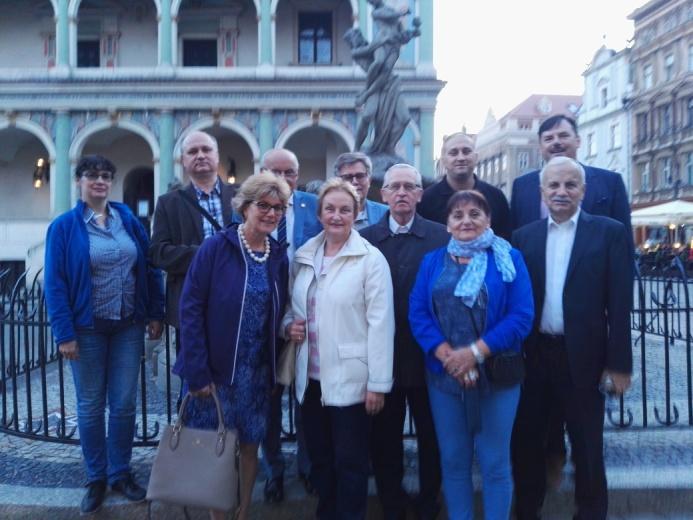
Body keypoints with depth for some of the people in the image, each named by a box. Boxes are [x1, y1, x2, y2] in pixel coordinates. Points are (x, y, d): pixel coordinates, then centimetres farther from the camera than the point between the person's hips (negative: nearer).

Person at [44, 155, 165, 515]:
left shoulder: (129, 220, 4)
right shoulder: (64, 226, -6)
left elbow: (149, 269, 6)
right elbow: (55, 283, -8)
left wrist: (155, 315, 1)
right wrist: (64, 333, -13)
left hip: (128, 326, 3)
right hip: (88, 328, -2)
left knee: (124, 404, 8)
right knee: (90, 406, 9)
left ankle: (120, 474, 25)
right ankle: (96, 479, 24)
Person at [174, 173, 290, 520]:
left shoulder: (279, 256, 4)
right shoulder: (215, 248, -11)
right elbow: (191, 309, -14)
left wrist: (283, 350, 3)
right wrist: (197, 371, -17)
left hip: (257, 372, 4)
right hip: (215, 369, -4)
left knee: (250, 446, 14)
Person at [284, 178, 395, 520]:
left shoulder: (371, 258, -10)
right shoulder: (303, 256, 7)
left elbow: (380, 323, -13)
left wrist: (378, 383, -14)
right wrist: (289, 325, -4)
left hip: (350, 379, -5)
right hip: (311, 378, 5)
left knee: (350, 463, 8)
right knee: (319, 459, 18)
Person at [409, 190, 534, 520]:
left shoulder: (508, 259, 0)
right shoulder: (432, 262, 8)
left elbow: (522, 316, -9)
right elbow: (417, 313, -1)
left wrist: (475, 352, -17)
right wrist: (447, 356, -15)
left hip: (496, 374, -2)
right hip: (444, 374, 2)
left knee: (495, 463, 7)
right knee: (453, 461, 12)